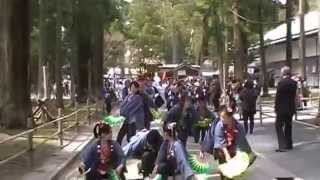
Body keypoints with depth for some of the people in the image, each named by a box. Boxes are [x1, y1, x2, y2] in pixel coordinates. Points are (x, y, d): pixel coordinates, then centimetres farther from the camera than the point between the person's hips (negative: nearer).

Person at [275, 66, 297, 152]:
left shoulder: (281, 82, -16)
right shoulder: (294, 83, 2)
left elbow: (278, 96, -12)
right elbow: (294, 95, 7)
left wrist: (276, 108, -4)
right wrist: (292, 106, 13)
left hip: (282, 108, -6)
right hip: (291, 108, 6)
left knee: (279, 126, -1)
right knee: (288, 126, 16)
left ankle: (282, 146, -10)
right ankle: (289, 144, 22)